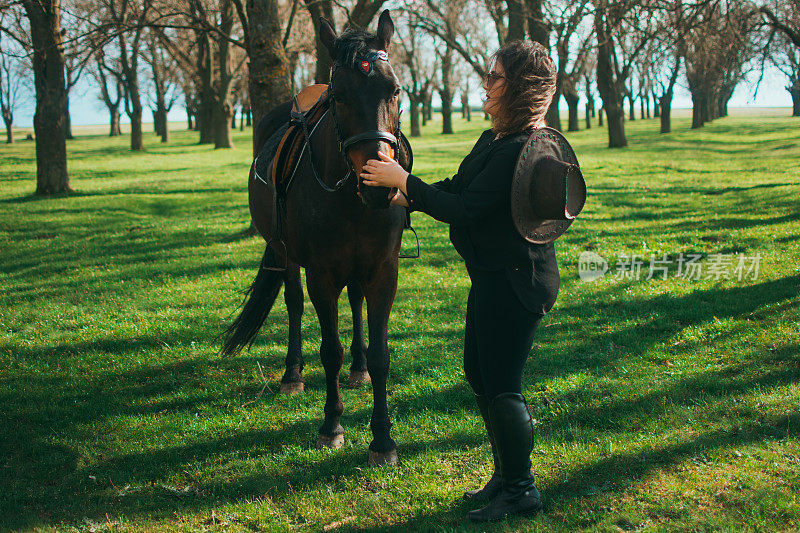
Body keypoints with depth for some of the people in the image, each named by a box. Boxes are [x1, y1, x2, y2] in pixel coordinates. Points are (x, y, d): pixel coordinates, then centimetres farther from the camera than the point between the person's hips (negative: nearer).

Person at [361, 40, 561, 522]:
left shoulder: (521, 149, -23)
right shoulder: (496, 139, 10)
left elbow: (464, 209, -24)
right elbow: (455, 188, 17)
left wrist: (403, 180, -17)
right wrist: (402, 196, 5)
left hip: (515, 283, -11)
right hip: (494, 278, 11)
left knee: (502, 388, -2)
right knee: (479, 374, 18)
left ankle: (522, 491, 15)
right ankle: (507, 476, 32)